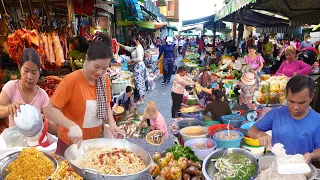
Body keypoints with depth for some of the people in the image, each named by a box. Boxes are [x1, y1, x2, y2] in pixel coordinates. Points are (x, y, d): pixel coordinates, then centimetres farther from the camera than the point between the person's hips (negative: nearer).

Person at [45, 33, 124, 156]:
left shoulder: (105, 80, -5)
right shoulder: (71, 80, -22)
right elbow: (51, 109, -21)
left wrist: (112, 123, -10)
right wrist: (72, 126, -34)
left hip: (95, 140, 5)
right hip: (70, 142, -5)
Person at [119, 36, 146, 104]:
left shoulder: (139, 48, -17)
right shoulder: (137, 47, 12)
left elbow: (139, 59, -26)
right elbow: (128, 48, 24)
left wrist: (131, 60, -14)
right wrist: (120, 45, 24)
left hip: (139, 66, -10)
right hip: (140, 66, 10)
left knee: (139, 82, -5)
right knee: (141, 81, 14)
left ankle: (141, 99, 2)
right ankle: (142, 96, 24)